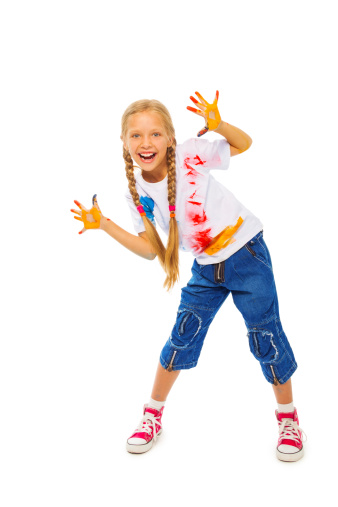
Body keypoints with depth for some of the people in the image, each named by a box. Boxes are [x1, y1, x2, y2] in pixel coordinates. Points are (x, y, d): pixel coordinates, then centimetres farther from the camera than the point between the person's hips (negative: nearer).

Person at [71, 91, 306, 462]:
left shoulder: (190, 156, -16)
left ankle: (288, 417, 22)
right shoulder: (137, 193, -4)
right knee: (183, 337, 6)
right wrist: (104, 225, -6)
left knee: (266, 334, -1)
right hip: (205, 268, 4)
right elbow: (150, 249, -1)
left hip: (246, 253, -3)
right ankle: (153, 416, 27)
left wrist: (217, 125, -25)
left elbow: (244, 144, -4)